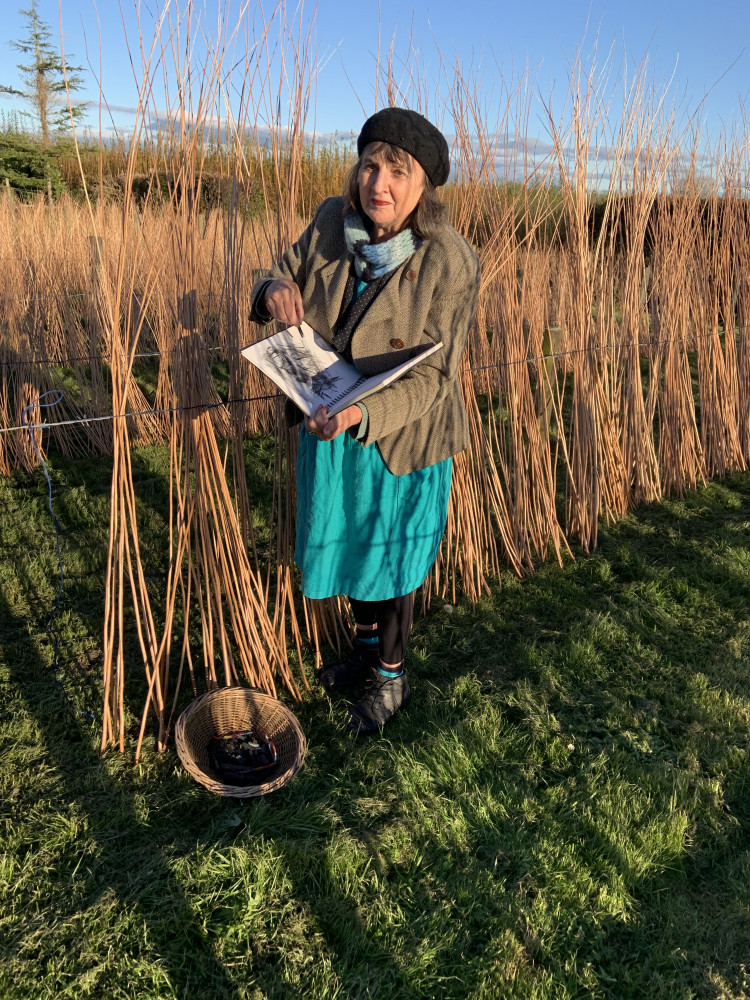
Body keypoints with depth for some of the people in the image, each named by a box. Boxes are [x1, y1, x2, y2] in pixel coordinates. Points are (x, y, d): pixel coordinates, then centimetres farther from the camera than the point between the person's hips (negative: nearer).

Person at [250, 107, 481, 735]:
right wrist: (274, 290, -20)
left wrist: (362, 414, -40)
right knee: (348, 543, 23)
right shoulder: (333, 221, -9)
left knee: (389, 558, 13)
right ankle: (367, 646, 51)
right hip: (330, 427, 6)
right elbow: (287, 278, 5)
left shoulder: (450, 264, -24)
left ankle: (391, 677, 39)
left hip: (399, 437, -5)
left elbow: (430, 375, -23)